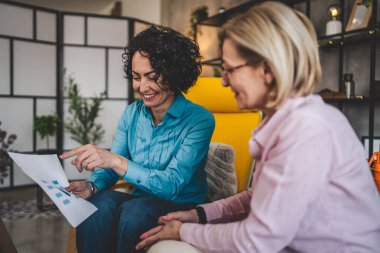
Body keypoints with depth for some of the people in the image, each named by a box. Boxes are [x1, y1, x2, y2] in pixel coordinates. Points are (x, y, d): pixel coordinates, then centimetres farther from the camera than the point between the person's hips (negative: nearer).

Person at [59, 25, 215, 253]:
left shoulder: (200, 120, -17)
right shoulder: (131, 114, 0)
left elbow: (172, 184, -24)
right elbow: (111, 168, 1)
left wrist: (116, 161, -35)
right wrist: (92, 186, -22)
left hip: (181, 207, -3)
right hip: (139, 200, 4)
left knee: (135, 209, -33)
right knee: (101, 202, -27)